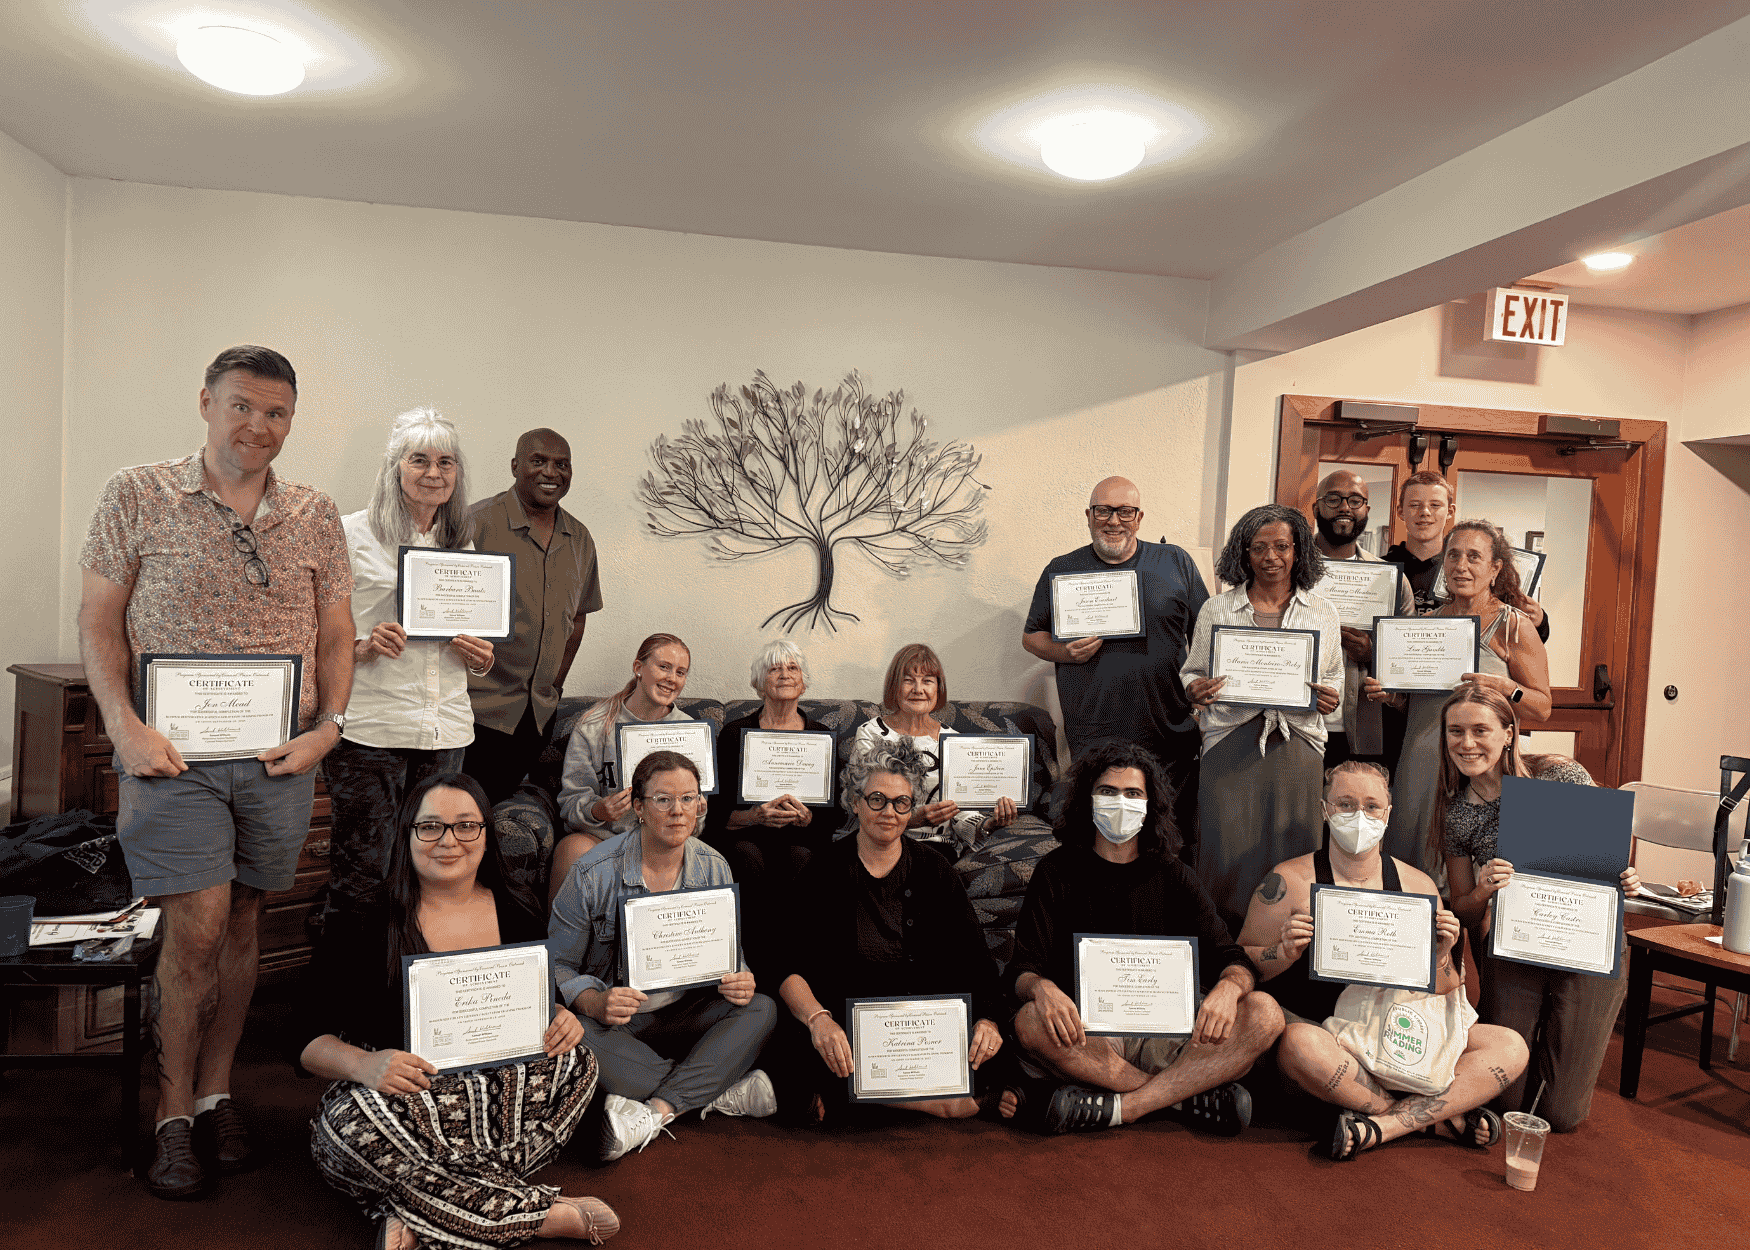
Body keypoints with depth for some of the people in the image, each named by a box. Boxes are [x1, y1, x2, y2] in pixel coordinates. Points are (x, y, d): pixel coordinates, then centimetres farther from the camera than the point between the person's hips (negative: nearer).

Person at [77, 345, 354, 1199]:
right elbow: (98, 618, 1)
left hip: (280, 755, 3)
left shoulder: (316, 518, 7)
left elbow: (335, 635, 10)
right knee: (196, 929, -5)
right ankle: (174, 1113, 14)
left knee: (243, 923, 11)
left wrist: (328, 727, -2)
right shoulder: (138, 497, 1)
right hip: (176, 751, -2)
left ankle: (216, 1094, 26)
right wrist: (124, 727, -10)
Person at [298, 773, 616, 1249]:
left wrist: (563, 1021, -10)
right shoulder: (361, 927, -5)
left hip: (498, 1094, 3)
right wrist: (363, 1065, -28)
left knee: (577, 1061, -22)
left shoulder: (518, 914, 5)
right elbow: (309, 1040, -6)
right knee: (353, 1117, -35)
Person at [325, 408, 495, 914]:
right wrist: (362, 648, -18)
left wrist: (480, 658, 2)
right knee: (359, 877, -2)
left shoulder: (463, 543, 15)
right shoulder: (354, 532, 0)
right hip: (370, 729, -4)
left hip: (446, 728, 5)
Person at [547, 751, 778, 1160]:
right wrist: (595, 1003, -30)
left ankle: (653, 1112, -30)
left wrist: (738, 980, -17)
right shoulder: (593, 873, -12)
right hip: (615, 1019, -2)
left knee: (761, 1009, -22)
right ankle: (721, 1091, -24)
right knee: (574, 1034, -36)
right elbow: (558, 964, -9)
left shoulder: (714, 869, -1)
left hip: (687, 1015, 3)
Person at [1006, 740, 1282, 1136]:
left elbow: (1231, 958, 3)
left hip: (1166, 1035, 2)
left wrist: (1229, 987, -23)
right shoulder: (1057, 872, 5)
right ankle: (1190, 1094, -23)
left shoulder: (1172, 876, 10)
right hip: (1086, 1035, -1)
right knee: (1030, 1022, -34)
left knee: (1264, 1013, -22)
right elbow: (1022, 967, -3)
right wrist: (1040, 988, -28)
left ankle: (1117, 1107, -28)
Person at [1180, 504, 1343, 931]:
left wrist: (1330, 697, -4)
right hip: (1231, 743, -1)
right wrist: (1196, 690, -10)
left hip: (1297, 743, 1)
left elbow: (1335, 677, 18)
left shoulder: (1322, 611, 11)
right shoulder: (1216, 610, 8)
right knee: (1229, 851, -1)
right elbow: (1191, 673, 12)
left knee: (1292, 854, 1)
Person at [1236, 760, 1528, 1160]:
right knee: (1299, 1046, -37)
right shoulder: (1291, 881, -4)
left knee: (1511, 1047, -12)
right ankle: (1444, 1116, -16)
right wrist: (1285, 953, -20)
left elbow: (1440, 993, 11)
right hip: (1322, 1029, -3)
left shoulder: (1418, 886, 6)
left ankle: (1383, 1125, -22)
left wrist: (1440, 957, -10)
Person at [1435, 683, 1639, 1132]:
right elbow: (1463, 909, 3)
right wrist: (1483, 893, -20)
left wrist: (1625, 879, -20)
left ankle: (1585, 1036, 31)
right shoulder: (1455, 813, -4)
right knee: (1509, 1101, 2)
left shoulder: (1561, 775, -11)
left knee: (1561, 1114, 1)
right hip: (1511, 952, 2)